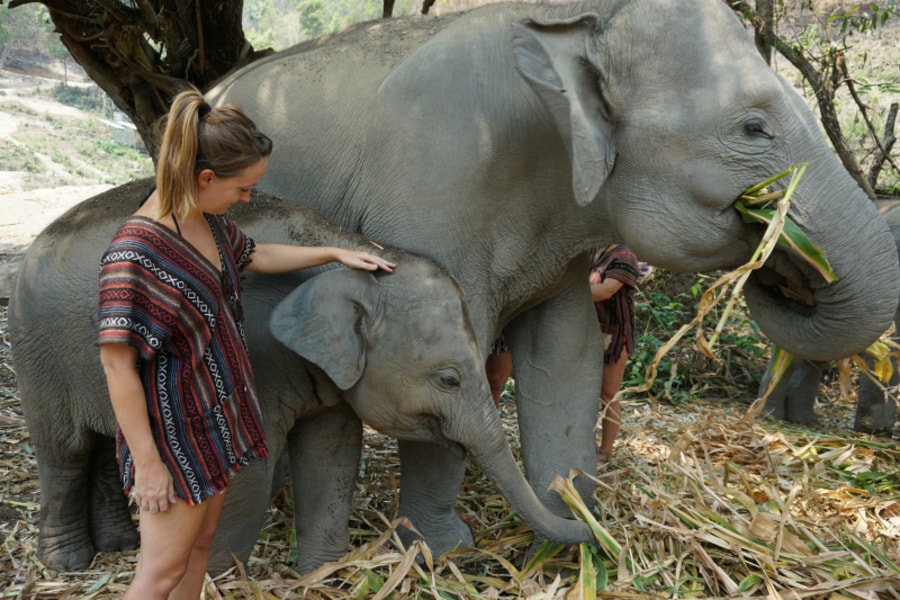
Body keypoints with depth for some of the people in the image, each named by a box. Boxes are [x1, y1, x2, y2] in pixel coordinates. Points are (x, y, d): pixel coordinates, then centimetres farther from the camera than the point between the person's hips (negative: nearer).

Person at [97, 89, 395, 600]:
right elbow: (117, 364, -24)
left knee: (202, 541, 19)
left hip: (218, 411, 9)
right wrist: (147, 463, -21)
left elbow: (255, 255, 21)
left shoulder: (207, 219, 0)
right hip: (177, 426, -8)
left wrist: (336, 253, 22)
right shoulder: (135, 252, -27)